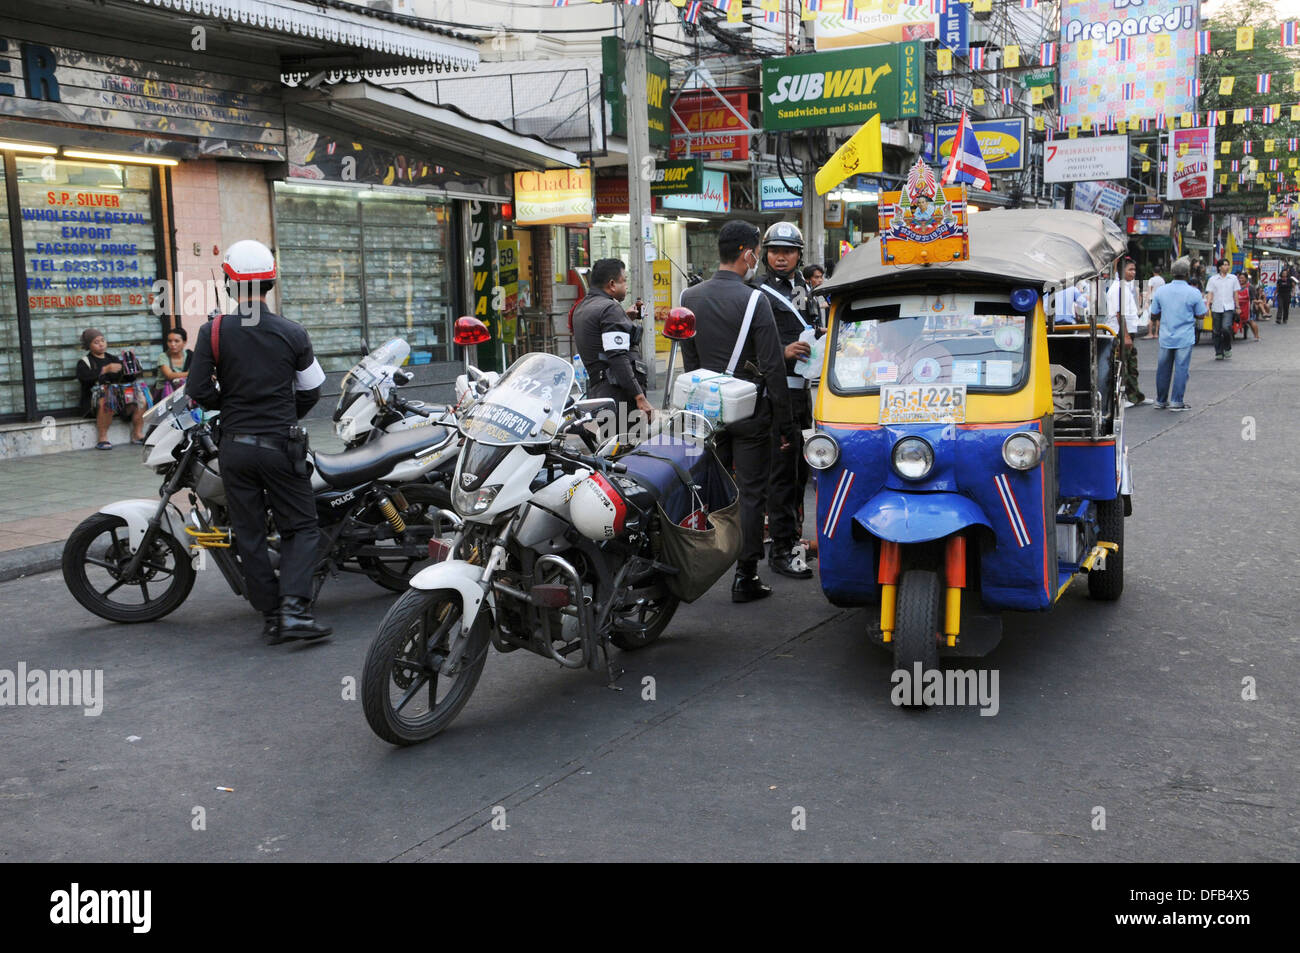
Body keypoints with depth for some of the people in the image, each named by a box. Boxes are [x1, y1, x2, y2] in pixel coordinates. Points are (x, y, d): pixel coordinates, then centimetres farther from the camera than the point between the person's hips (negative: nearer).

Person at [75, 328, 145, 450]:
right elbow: (83, 377, -15)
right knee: (106, 402, -39)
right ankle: (102, 438, -30)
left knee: (140, 398, -19)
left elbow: (126, 379, 18)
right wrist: (105, 369, -23)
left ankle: (137, 434, -13)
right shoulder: (85, 362, 8)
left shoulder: (113, 359, 24)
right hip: (95, 396, -5)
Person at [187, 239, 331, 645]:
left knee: (249, 535, 10)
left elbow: (198, 391, -6)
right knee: (301, 528, 7)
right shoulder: (292, 333, -4)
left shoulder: (214, 331, -6)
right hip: (280, 445, -1)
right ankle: (294, 608, -9)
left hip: (234, 446, 1)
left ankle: (271, 616, 13)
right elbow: (311, 390, 5)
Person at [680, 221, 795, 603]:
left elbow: (689, 361, 9)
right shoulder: (755, 300, -13)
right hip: (750, 411, -5)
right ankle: (745, 577, 5)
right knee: (751, 493, 3)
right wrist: (784, 423, -7)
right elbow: (772, 367, -12)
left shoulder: (690, 298, 3)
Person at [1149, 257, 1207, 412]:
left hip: (1166, 337, 3)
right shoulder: (1193, 293, -9)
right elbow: (1200, 315, -1)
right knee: (1181, 369, 2)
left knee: (1163, 369, 11)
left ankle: (1160, 401, 20)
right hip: (1185, 338, -3)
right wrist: (1204, 304, 18)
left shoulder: (1161, 291, -1)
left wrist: (1155, 323, 27)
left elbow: (1154, 314, 6)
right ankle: (1176, 401, 2)